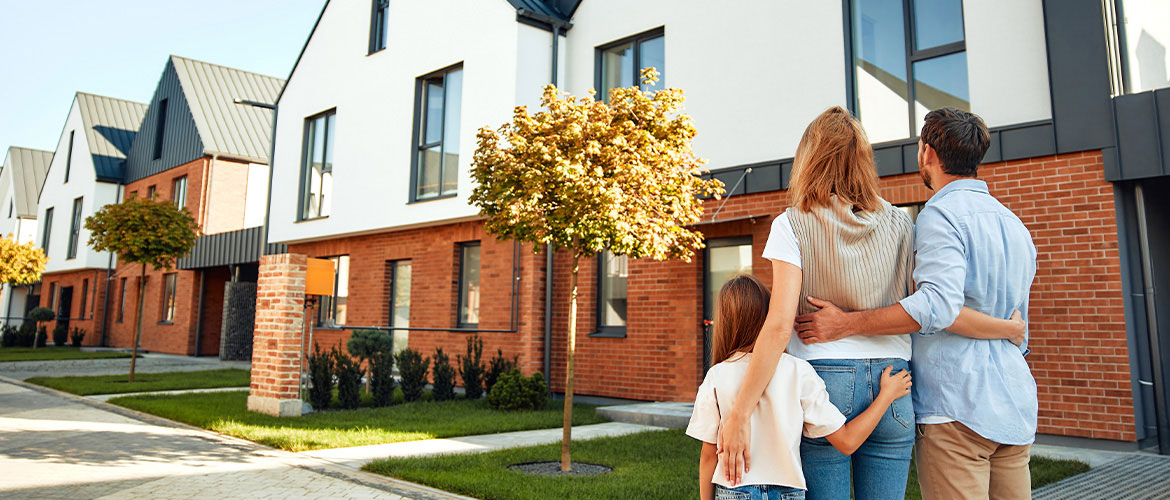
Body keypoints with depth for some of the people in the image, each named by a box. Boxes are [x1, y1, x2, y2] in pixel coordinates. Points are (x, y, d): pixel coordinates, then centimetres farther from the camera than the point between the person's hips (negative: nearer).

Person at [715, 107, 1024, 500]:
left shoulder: (793, 225, -5)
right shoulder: (899, 225, 4)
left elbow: (779, 326, -14)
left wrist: (738, 414, -15)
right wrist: (1009, 328, 15)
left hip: (823, 382, -3)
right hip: (892, 385, 3)